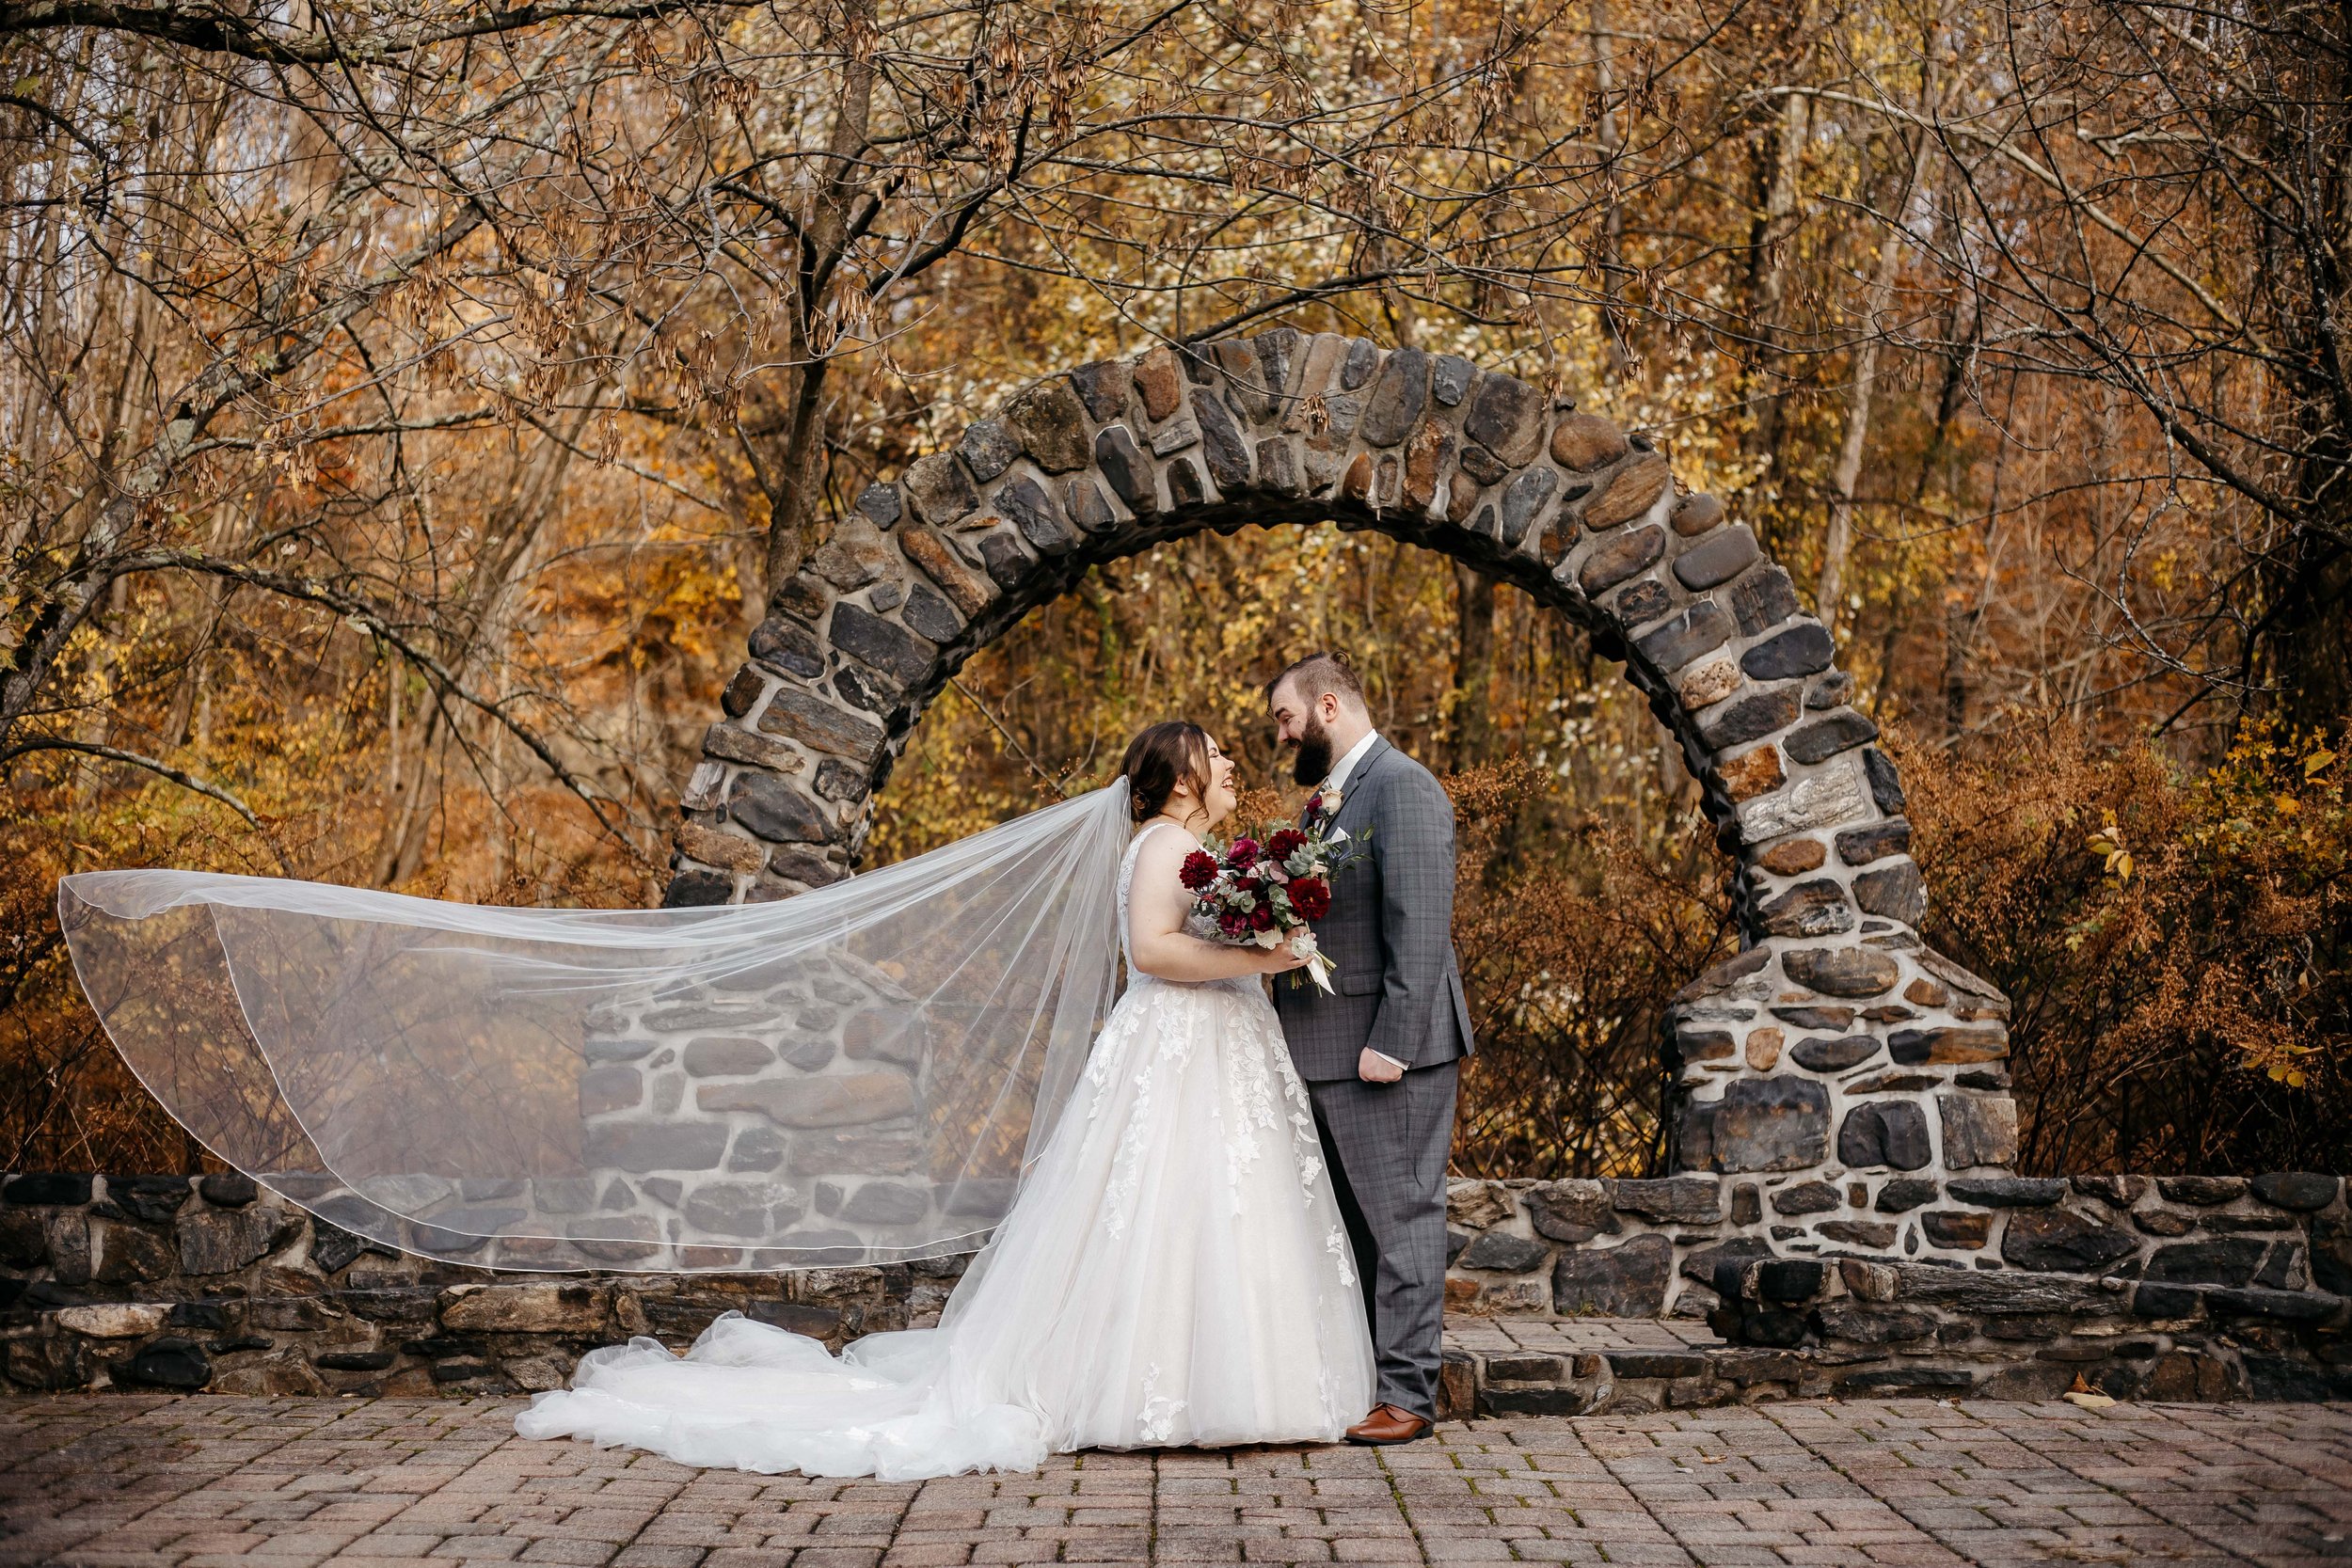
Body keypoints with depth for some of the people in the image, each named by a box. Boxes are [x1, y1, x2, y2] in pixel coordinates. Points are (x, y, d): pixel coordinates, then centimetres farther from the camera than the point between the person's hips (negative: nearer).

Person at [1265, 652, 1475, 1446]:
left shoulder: (1402, 786, -11)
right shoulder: (1328, 798, 18)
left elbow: (1419, 925, -19)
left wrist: (1392, 1042, -22)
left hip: (1386, 1051, -9)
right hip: (1322, 1053, 9)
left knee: (1400, 1218, -3)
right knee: (1348, 1225, 13)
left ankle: (1407, 1395, 1)